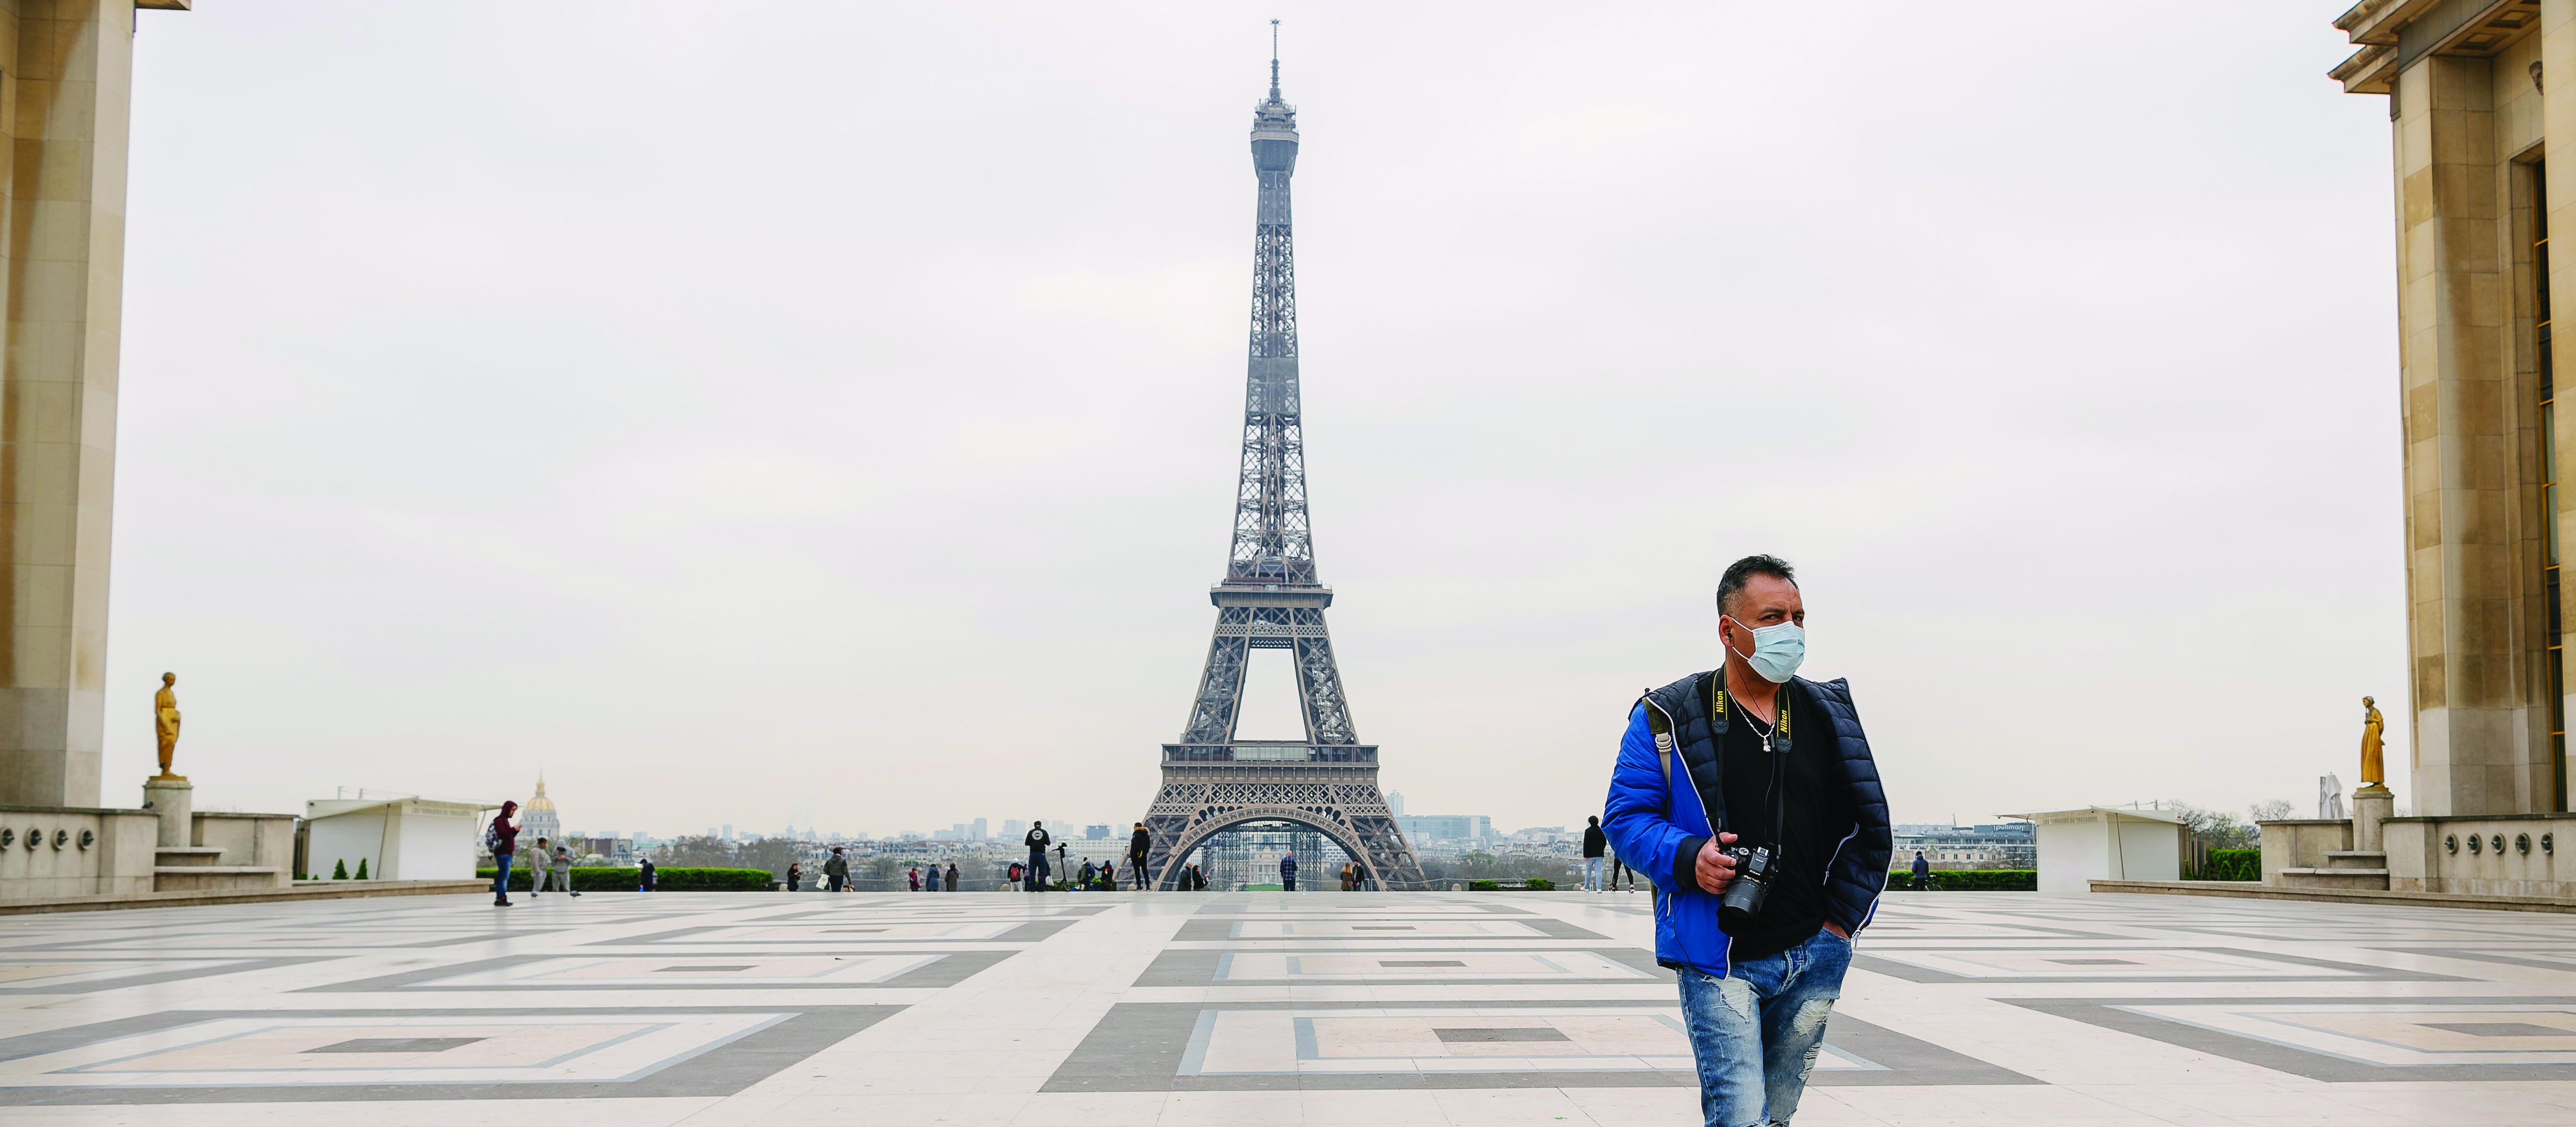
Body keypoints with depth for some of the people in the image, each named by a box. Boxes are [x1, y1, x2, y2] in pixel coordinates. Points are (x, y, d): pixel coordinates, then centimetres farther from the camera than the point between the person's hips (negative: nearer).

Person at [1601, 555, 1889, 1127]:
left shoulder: (1830, 714, 9)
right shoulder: (1668, 719, -3)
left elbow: (1870, 823, 13)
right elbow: (1625, 816, -1)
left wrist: (1843, 918, 4)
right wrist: (1687, 858, -20)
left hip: (1813, 959, 4)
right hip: (1719, 961, -4)